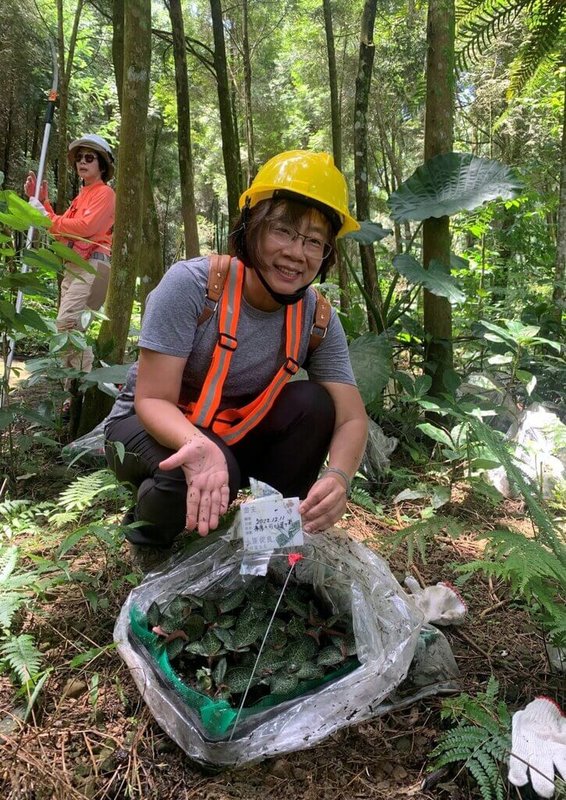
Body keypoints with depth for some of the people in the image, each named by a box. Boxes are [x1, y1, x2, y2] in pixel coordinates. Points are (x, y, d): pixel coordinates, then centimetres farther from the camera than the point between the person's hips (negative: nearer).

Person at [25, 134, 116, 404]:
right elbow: (62, 231, 17)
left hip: (91, 264, -10)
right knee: (73, 326, 10)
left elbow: (85, 227, -17)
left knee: (67, 322, -24)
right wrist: (41, 202, 13)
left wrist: (47, 219, -11)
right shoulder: (81, 196, 25)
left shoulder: (104, 193, -2)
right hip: (73, 265, 10)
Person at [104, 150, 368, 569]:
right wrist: (198, 445, -47)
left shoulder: (318, 318, -13)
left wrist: (338, 476, -39)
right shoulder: (191, 285, -25)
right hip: (152, 426, -3)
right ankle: (148, 534, 0)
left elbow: (351, 418, -17)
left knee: (313, 404, -21)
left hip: (235, 434, 4)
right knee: (208, 472, -35)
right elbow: (152, 400, -25)